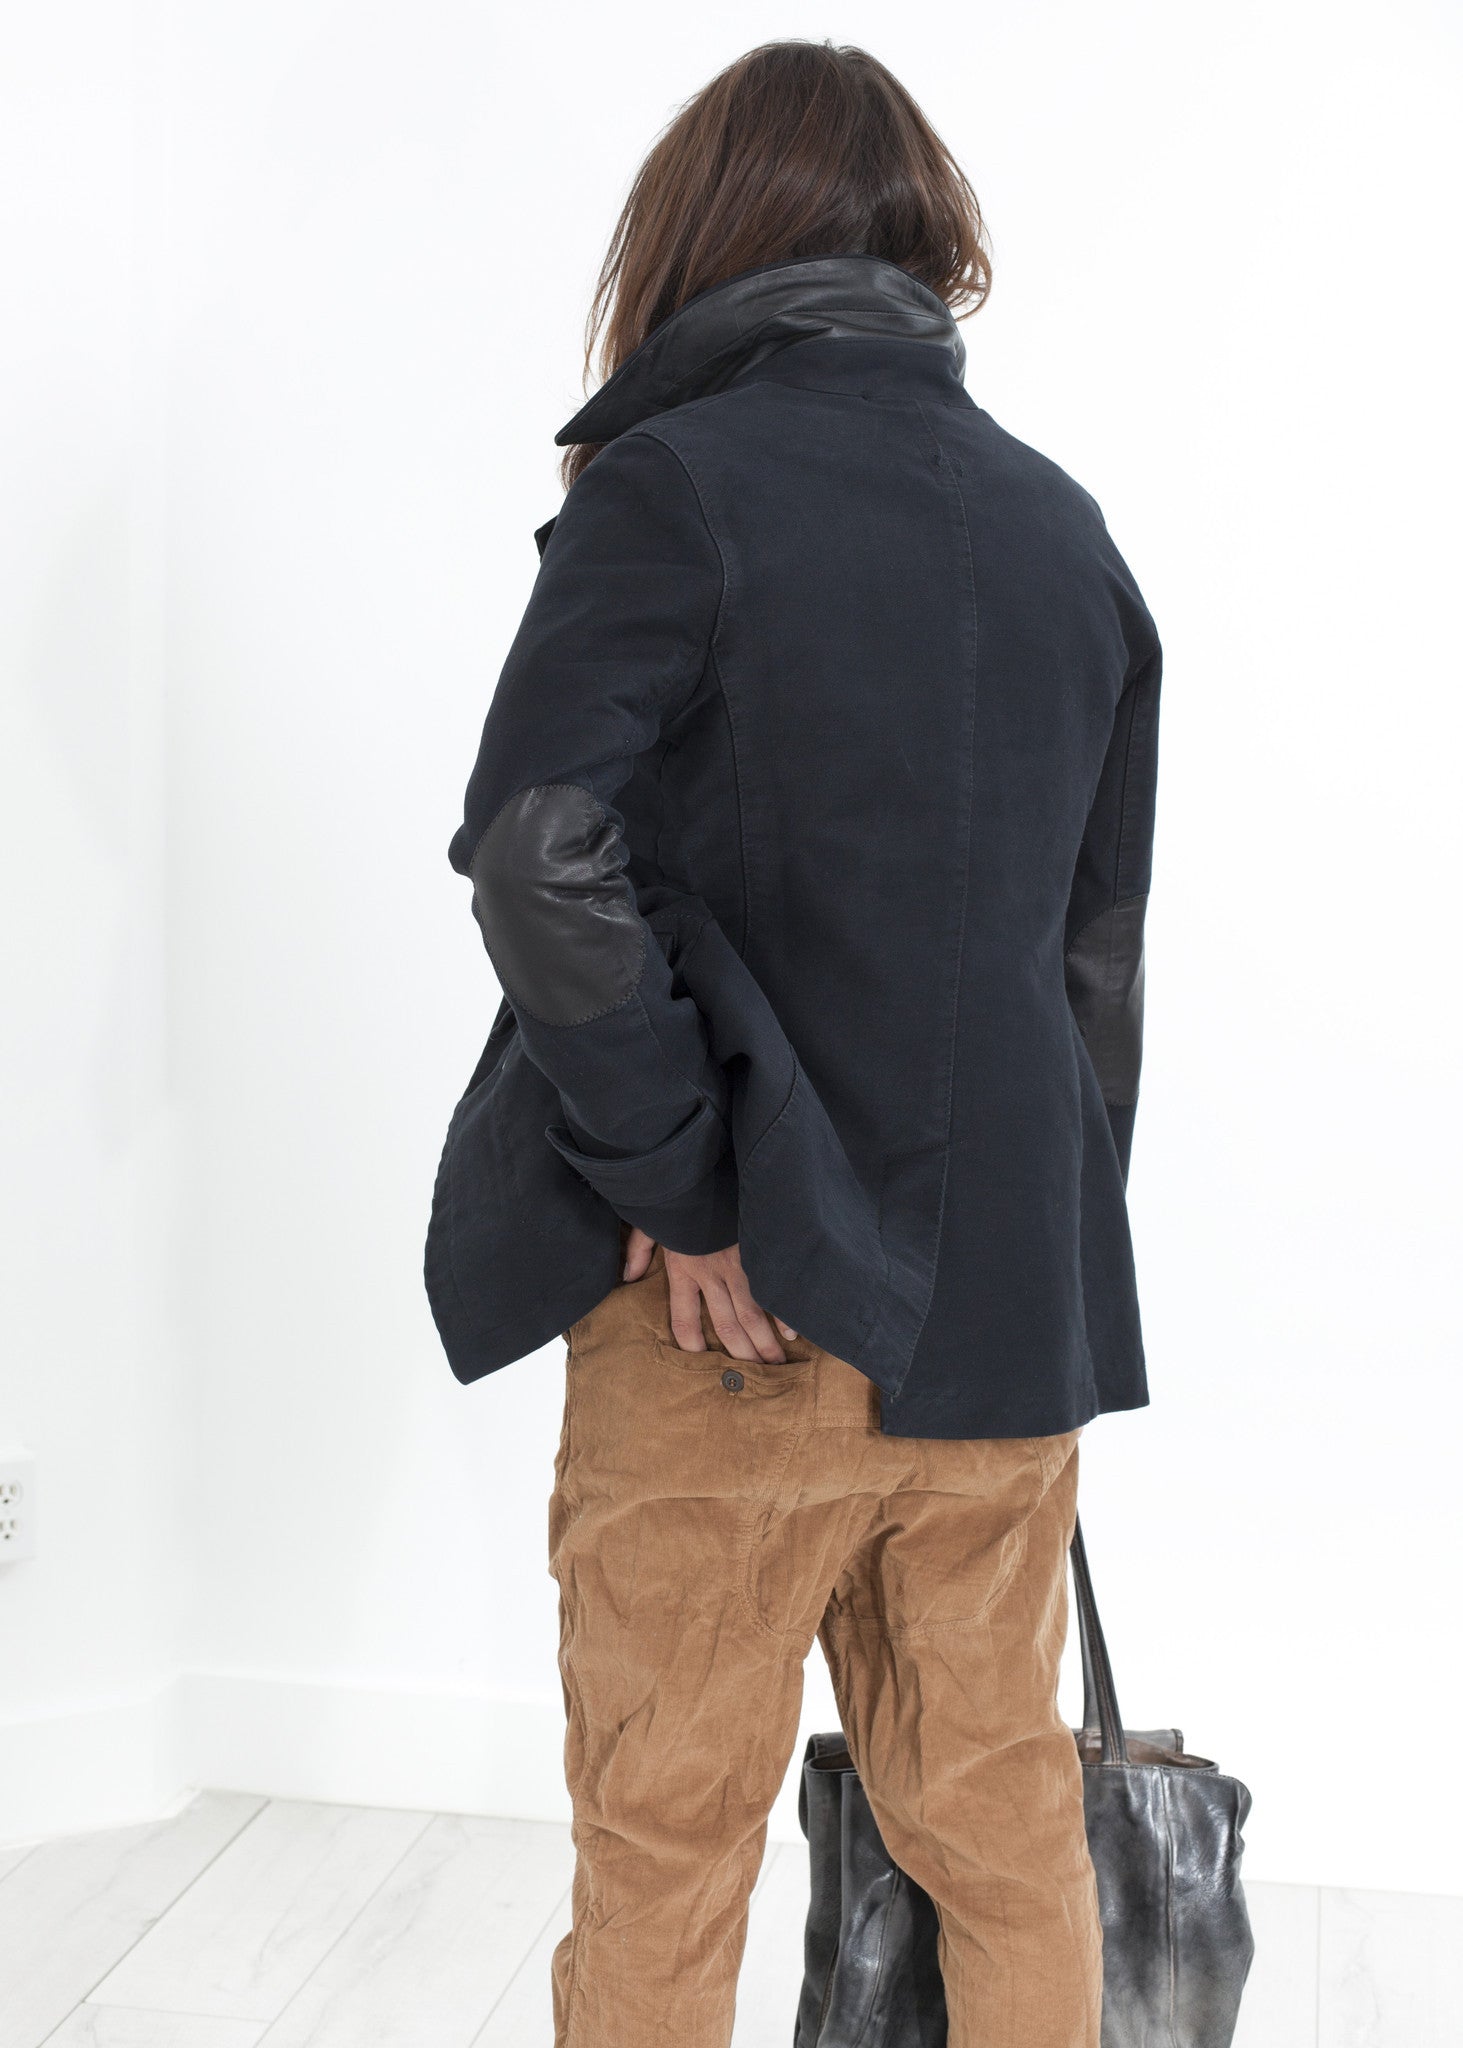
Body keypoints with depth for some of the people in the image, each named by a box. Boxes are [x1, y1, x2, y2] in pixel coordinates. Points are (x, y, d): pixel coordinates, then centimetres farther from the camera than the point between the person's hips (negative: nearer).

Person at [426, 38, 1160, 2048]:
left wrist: (671, 1185, -13)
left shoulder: (673, 482, -7)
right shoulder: (1066, 527, 11)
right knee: (1008, 1840, 18)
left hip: (735, 1297, -5)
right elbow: (1101, 952, 14)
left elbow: (539, 851, -22)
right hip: (1007, 1310, 6)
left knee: (662, 1867, 10)